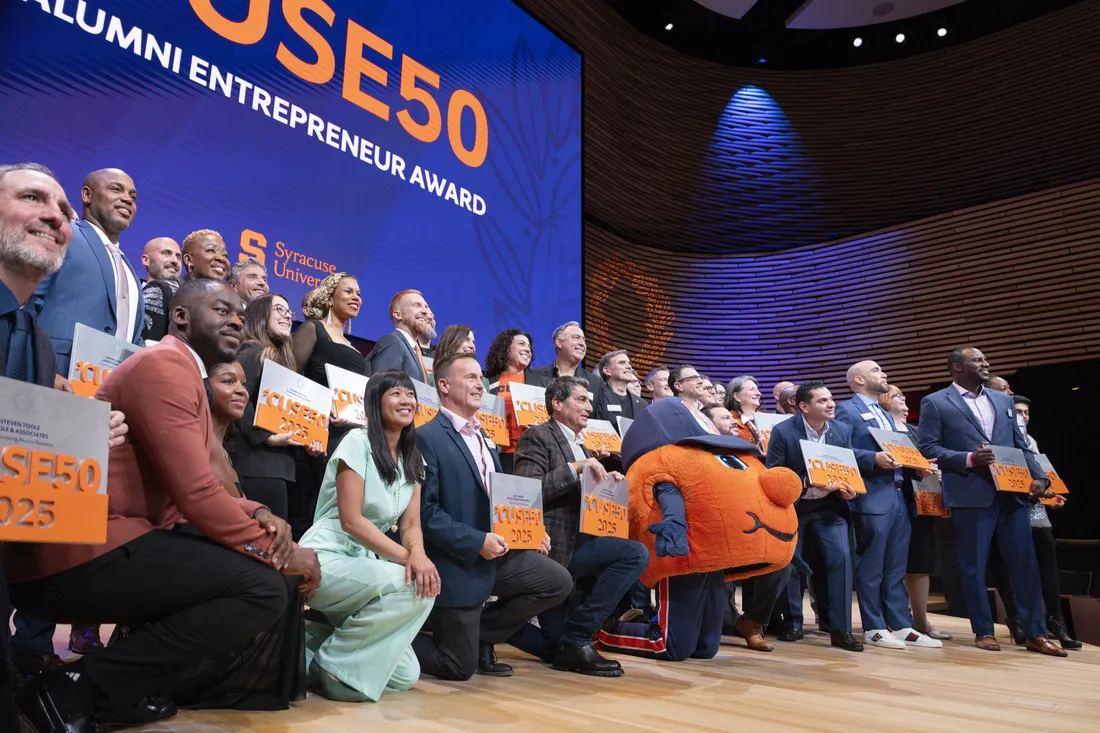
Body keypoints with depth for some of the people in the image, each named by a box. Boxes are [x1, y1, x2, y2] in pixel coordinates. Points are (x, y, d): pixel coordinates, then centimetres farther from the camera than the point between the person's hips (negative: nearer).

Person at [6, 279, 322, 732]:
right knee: (263, 589, -18)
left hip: (111, 543, 11)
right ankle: (77, 689, -8)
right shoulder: (165, 365, -14)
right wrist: (280, 553, -11)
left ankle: (124, 692, 12)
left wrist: (258, 514, 0)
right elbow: (197, 496, -20)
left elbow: (201, 491, 18)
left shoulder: (188, 375, 19)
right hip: (80, 554, -11)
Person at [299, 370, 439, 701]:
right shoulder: (357, 442, -10)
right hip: (327, 559, -7)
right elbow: (351, 521, -18)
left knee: (405, 676, -3)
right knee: (411, 586, -31)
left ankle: (328, 636, 18)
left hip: (365, 564, 7)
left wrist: (418, 553, -20)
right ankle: (332, 664, -12)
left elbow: (411, 524, 3)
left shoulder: (413, 459, 10)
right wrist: (406, 557, -24)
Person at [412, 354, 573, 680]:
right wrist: (476, 542, -24)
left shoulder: (481, 437, 15)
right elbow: (425, 511, -21)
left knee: (558, 582, -2)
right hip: (456, 563, -8)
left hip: (495, 553, 8)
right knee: (460, 667, -3)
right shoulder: (427, 438, -14)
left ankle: (479, 635, 11)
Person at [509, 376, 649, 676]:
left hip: (576, 545, 9)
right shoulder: (537, 437, -5)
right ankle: (577, 638, -15)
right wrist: (575, 468, -20)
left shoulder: (582, 449, 21)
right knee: (636, 553, -23)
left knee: (554, 647, 9)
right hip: (553, 547, -9)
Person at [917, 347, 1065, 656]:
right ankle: (983, 631, 16)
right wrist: (969, 459, -16)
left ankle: (1035, 633, 18)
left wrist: (1039, 476, 2)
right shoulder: (935, 403, 2)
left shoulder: (1003, 400, 18)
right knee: (974, 567, 3)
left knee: (1025, 563, 7)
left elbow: (1022, 446, 17)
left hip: (1012, 493, 5)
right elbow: (928, 448, -5)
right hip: (971, 495, -4)